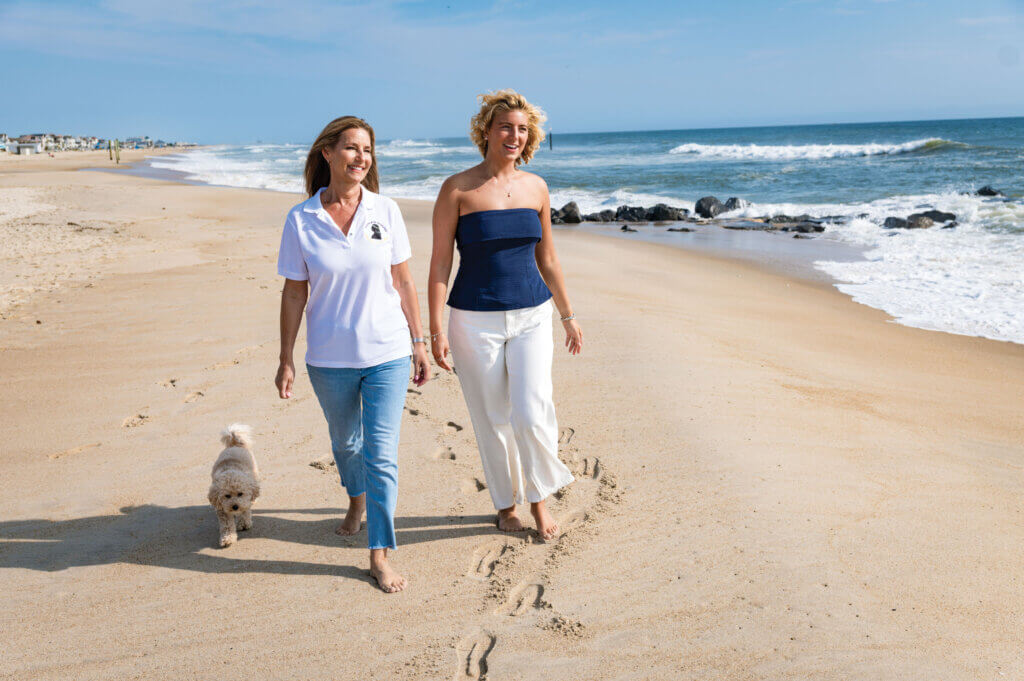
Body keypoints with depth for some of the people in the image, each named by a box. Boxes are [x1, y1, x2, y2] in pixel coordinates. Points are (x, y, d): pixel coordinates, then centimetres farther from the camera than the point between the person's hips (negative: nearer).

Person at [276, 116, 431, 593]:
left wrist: (419, 343, 2)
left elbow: (403, 281, 2)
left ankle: (380, 554, 6)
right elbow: (294, 293, -1)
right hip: (330, 359, 1)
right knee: (345, 441, 21)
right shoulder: (301, 220, -5)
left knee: (381, 452, -4)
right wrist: (286, 360, -1)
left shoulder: (386, 211, -3)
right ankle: (358, 499, 52)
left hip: (387, 354, -1)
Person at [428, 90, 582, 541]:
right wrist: (436, 330, -11)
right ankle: (506, 503, 29)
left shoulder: (536, 188, 5)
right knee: (492, 420, 7)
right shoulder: (458, 189, -6)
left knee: (532, 413, -9)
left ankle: (539, 498, 16)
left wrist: (568, 316, 17)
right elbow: (440, 263, -6)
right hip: (476, 319, -2)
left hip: (532, 316, 2)